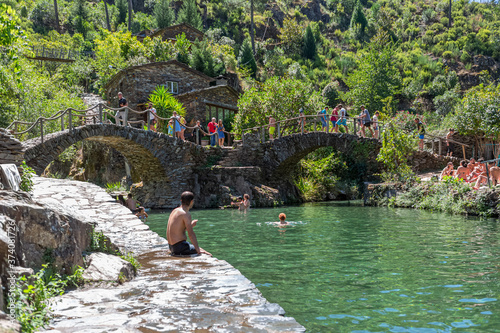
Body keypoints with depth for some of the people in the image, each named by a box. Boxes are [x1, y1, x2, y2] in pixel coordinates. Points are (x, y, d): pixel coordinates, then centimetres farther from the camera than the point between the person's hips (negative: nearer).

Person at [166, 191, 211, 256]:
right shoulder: (186, 214, -16)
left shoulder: (175, 211, 11)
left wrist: (190, 225, 23)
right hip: (180, 247, -9)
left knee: (200, 249, 24)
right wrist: (198, 250, -19)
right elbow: (191, 234, -21)